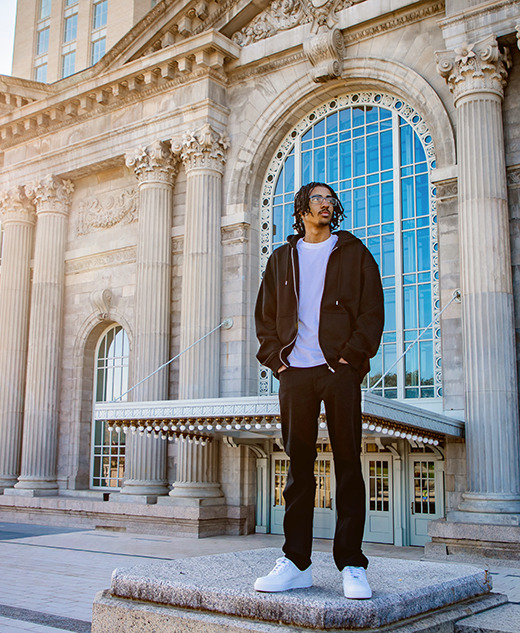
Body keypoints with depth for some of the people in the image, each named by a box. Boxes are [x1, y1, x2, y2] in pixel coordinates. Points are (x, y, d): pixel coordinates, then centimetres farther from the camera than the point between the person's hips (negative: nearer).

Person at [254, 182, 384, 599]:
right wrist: (275, 357, 3)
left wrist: (351, 355, -8)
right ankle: (296, 562, 10)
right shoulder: (282, 258, 18)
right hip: (295, 373, 2)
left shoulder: (354, 252, 11)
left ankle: (352, 565, 4)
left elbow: (372, 311, 4)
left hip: (340, 369, -2)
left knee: (348, 465, -2)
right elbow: (265, 315, 18)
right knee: (299, 466, 4)